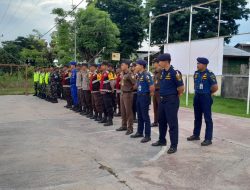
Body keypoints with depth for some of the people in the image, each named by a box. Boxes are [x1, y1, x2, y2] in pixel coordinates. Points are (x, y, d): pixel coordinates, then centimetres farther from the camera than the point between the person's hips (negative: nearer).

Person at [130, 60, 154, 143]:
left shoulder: (146, 75, -17)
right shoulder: (139, 75, 10)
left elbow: (152, 86, -22)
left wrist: (150, 94, -9)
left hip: (144, 97, -9)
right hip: (139, 96, 9)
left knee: (145, 117, -3)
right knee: (139, 116, 16)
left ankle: (147, 136, 4)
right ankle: (140, 132, 28)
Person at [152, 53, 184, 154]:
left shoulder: (174, 73, -16)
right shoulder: (163, 72, 9)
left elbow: (181, 88, -13)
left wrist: (175, 96, 1)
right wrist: (162, 96, 15)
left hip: (171, 100, -8)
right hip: (162, 100, 9)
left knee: (172, 123, -2)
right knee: (161, 121, 18)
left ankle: (174, 145, 7)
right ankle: (162, 140, 34)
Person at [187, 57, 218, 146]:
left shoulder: (209, 74, -13)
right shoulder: (196, 73, 7)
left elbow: (215, 87, -12)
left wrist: (207, 93, 1)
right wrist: (197, 92, 13)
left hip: (205, 97, -7)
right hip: (197, 97, 7)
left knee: (207, 119, -2)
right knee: (197, 117, 16)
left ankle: (208, 139, 3)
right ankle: (196, 135, 28)